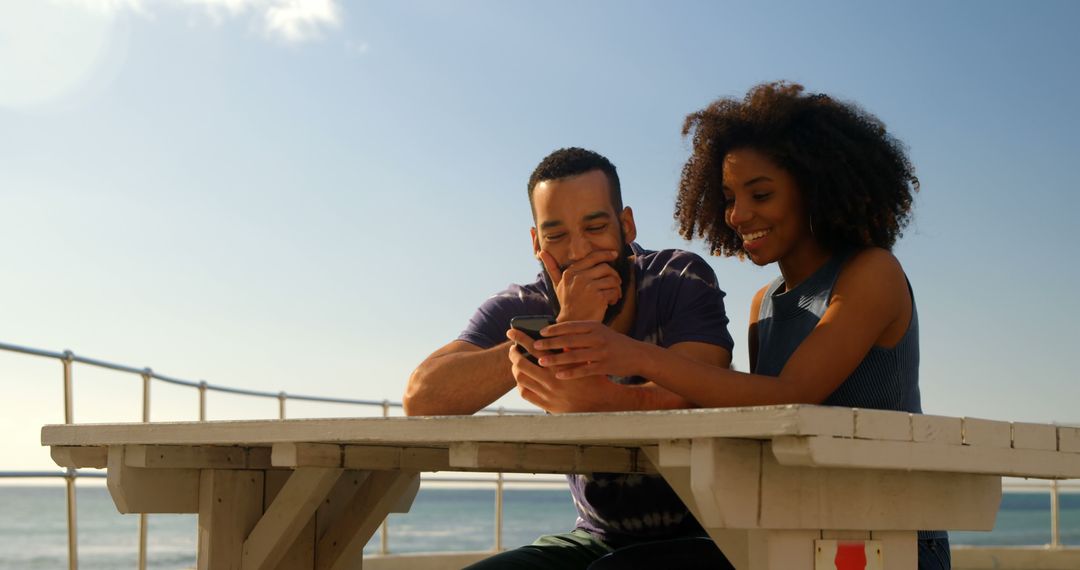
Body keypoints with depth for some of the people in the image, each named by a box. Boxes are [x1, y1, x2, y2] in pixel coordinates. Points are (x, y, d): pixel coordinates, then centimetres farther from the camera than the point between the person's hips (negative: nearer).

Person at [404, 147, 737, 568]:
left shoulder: (682, 279, -10)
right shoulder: (521, 309, -5)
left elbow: (689, 400, -26)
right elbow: (421, 398, -22)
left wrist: (597, 398, -47)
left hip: (702, 533, -3)